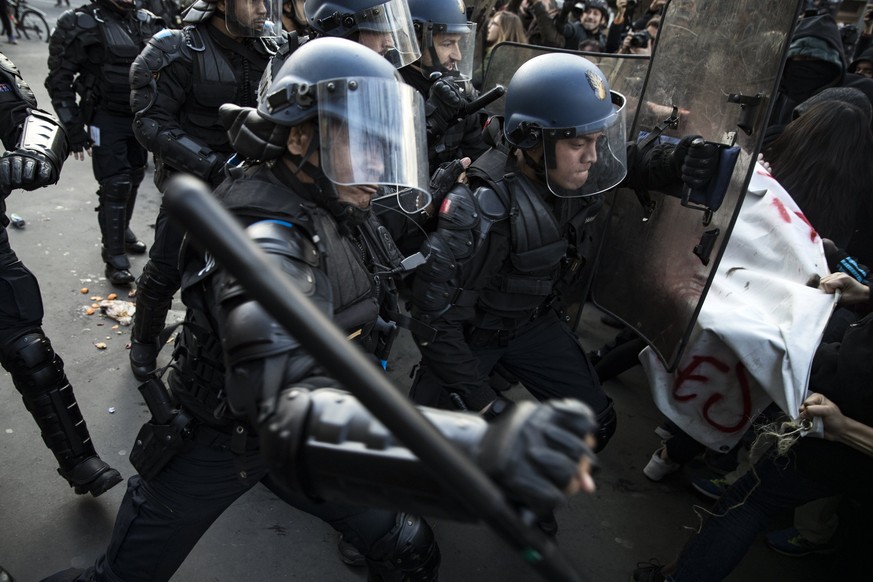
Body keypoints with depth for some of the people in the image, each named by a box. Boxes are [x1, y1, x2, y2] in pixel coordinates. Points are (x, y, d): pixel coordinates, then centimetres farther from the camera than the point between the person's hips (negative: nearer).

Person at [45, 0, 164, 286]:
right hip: (106, 119, -5)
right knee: (115, 186, -7)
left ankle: (122, 230, 35)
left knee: (133, 178, 15)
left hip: (142, 115, 5)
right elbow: (59, 81, -8)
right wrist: (74, 128, -11)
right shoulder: (80, 24, -9)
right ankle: (115, 257, 0)